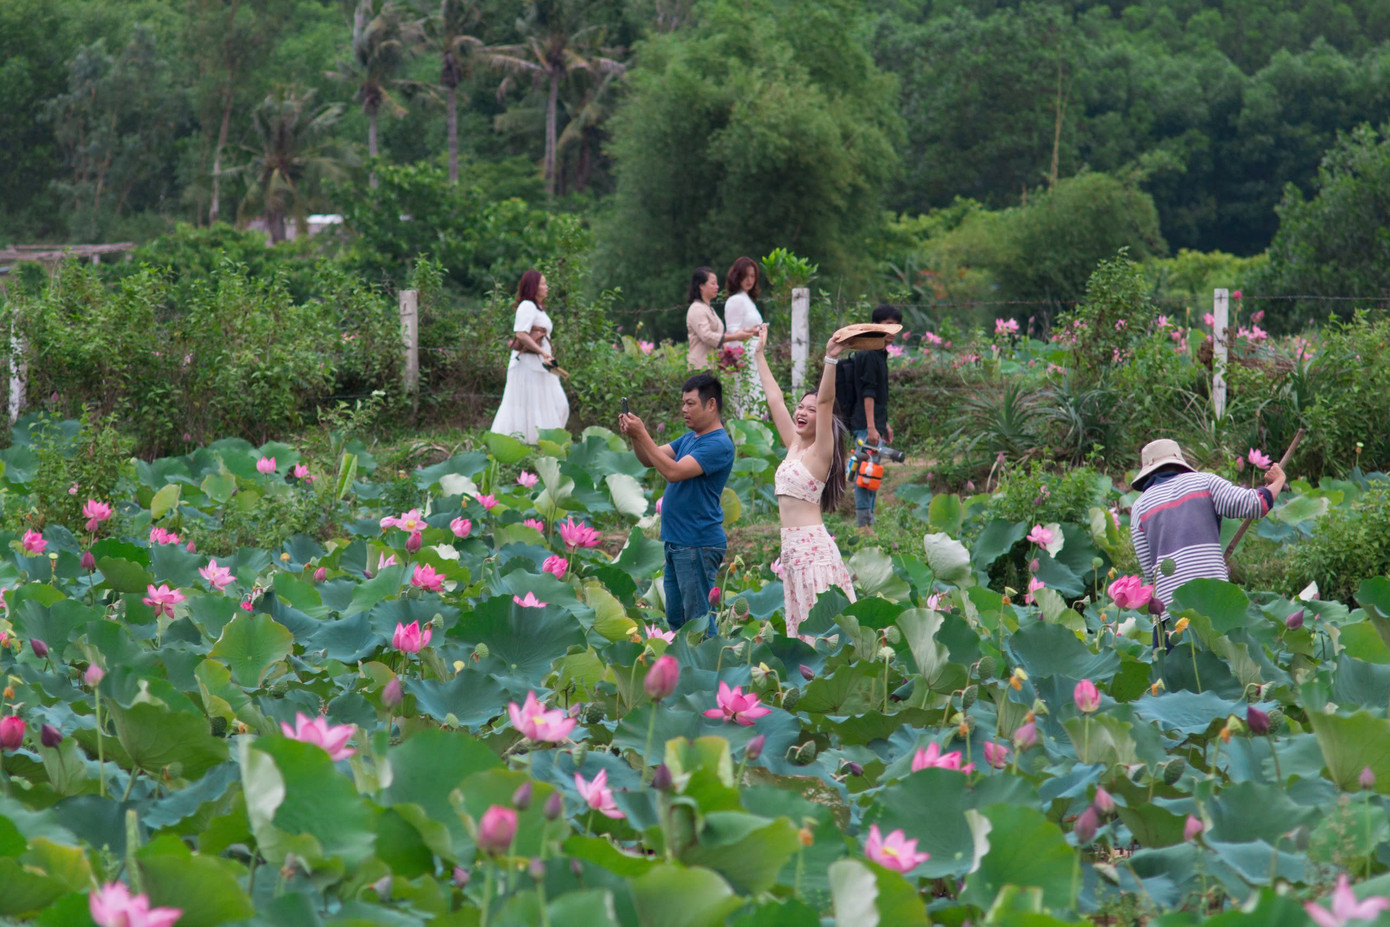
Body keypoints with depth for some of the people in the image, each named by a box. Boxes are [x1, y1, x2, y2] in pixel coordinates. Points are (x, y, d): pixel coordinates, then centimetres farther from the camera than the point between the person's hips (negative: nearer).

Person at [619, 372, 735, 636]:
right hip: (676, 543, 10)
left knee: (698, 620, -7)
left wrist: (642, 435, -21)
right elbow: (651, 459, 13)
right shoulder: (688, 439, 16)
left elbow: (674, 471, -23)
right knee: (675, 618, 13)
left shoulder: (719, 444, -15)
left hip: (698, 545, -10)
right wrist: (634, 436, -6)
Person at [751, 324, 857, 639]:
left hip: (813, 546, -8)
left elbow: (825, 401, -18)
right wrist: (760, 355, 29)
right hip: (792, 547, 8)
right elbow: (775, 399, 23)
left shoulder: (820, 451, -4)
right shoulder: (794, 446, 15)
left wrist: (831, 360, -30)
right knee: (800, 626, 6)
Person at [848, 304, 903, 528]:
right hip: (866, 426, -10)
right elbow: (867, 392, -19)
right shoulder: (868, 355, -13)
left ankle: (868, 524, 16)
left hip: (874, 425, 10)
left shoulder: (880, 355, 17)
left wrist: (884, 424, 28)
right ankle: (863, 524, -11)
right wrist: (871, 427, -23)